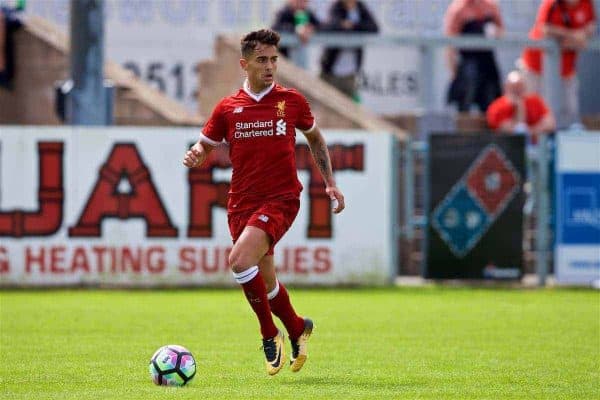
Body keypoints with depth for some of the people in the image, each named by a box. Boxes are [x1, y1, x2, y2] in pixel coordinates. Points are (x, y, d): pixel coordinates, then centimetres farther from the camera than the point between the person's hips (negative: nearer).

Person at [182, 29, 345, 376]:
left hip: (281, 198, -4)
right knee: (266, 284, 10)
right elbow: (206, 145, 15)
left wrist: (330, 184, 12)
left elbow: (315, 138, 18)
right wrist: (194, 155, -9)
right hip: (242, 202, 4)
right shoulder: (228, 108, 4)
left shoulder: (292, 101, 2)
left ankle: (270, 334, -8)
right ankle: (298, 329, 40)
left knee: (240, 260, -26)